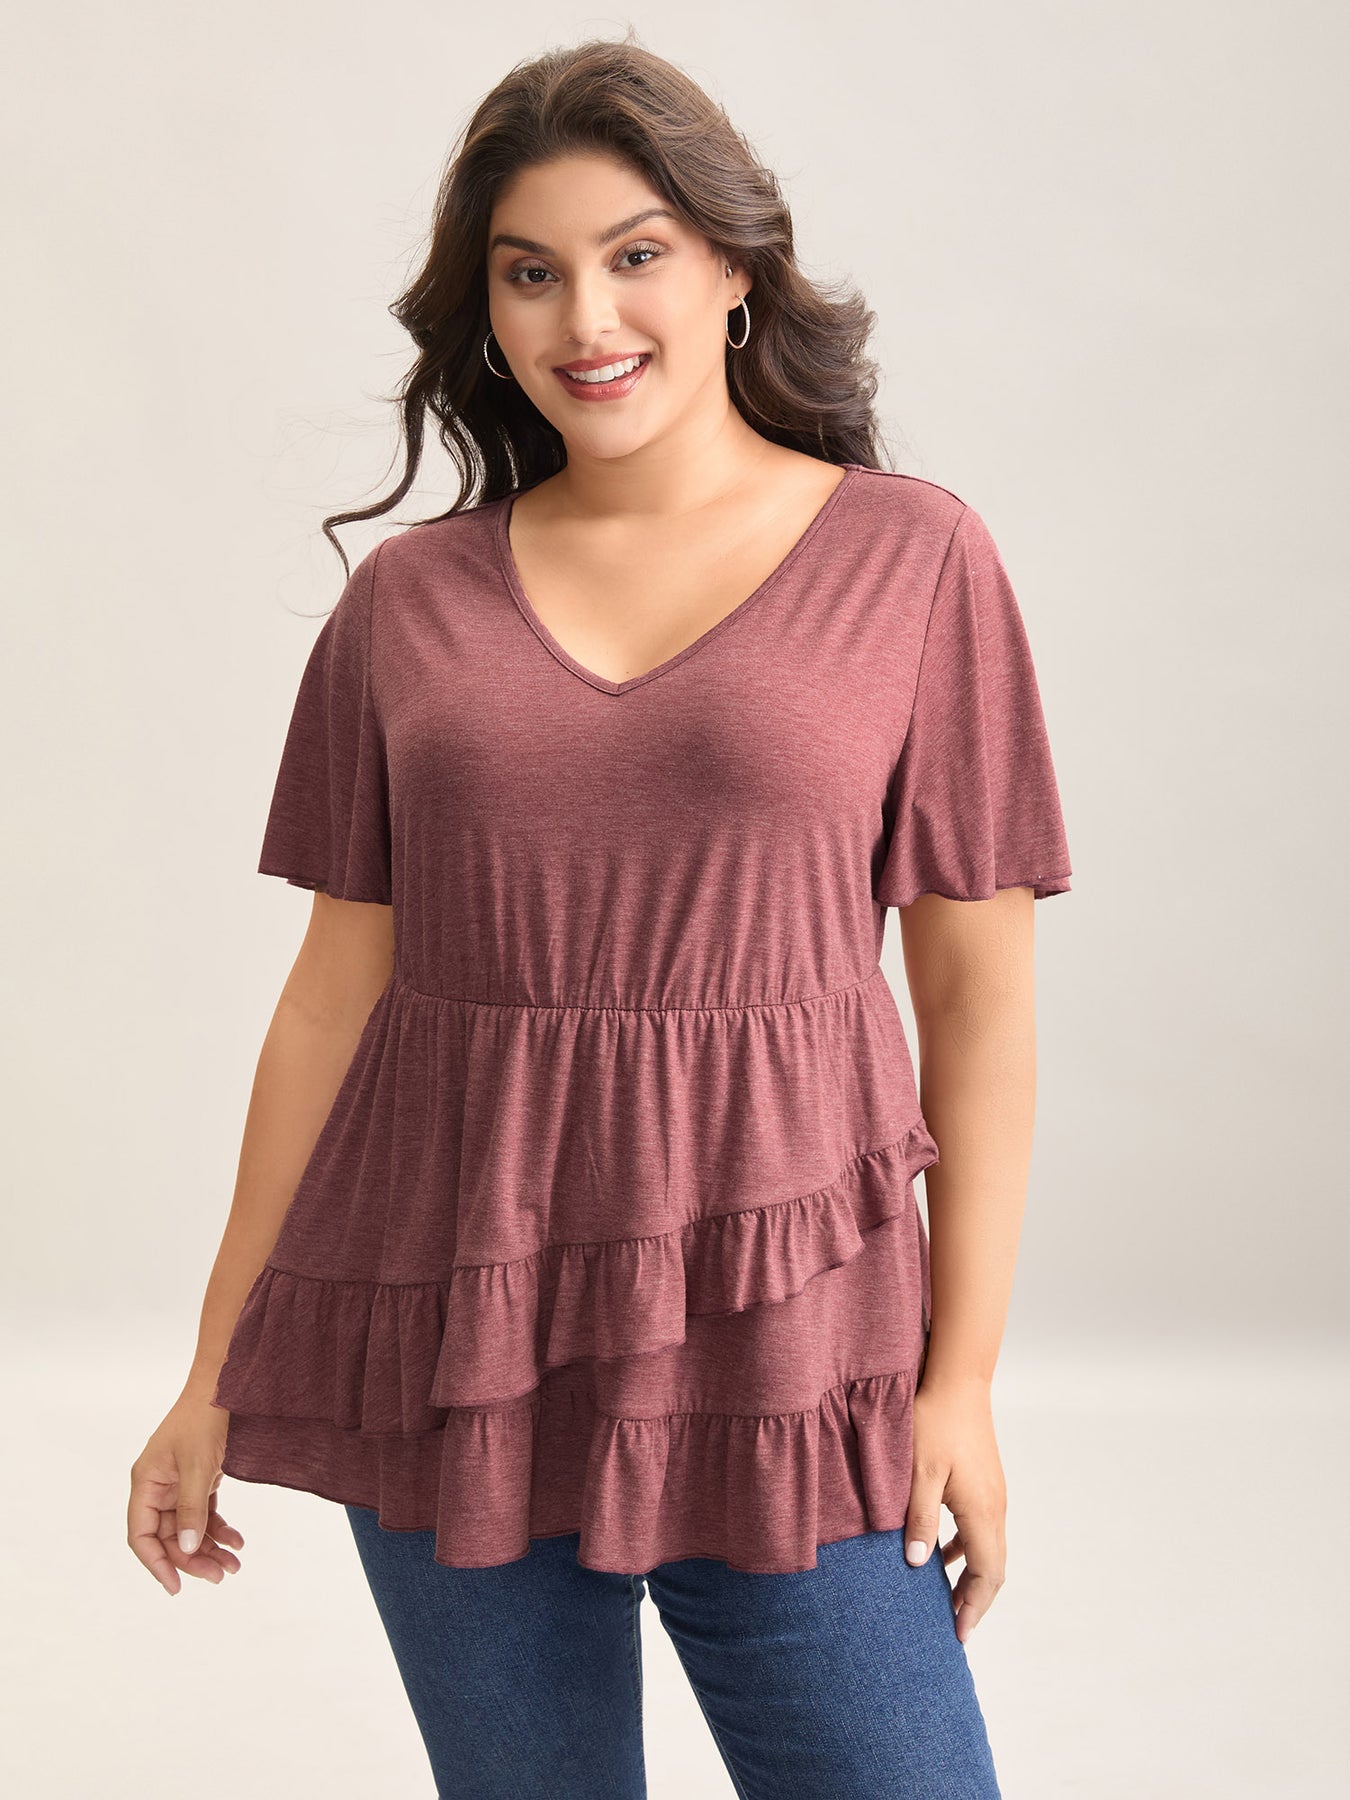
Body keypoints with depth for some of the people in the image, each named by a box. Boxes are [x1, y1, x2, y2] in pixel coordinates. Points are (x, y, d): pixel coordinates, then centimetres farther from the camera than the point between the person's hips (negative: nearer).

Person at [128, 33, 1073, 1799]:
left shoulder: (913, 562, 0)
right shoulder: (409, 602, 5)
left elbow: (980, 987, 0)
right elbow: (336, 991, 8)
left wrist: (963, 1376, -5)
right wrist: (217, 1373, 9)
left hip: (774, 1328, -2)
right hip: (455, 1344, 2)